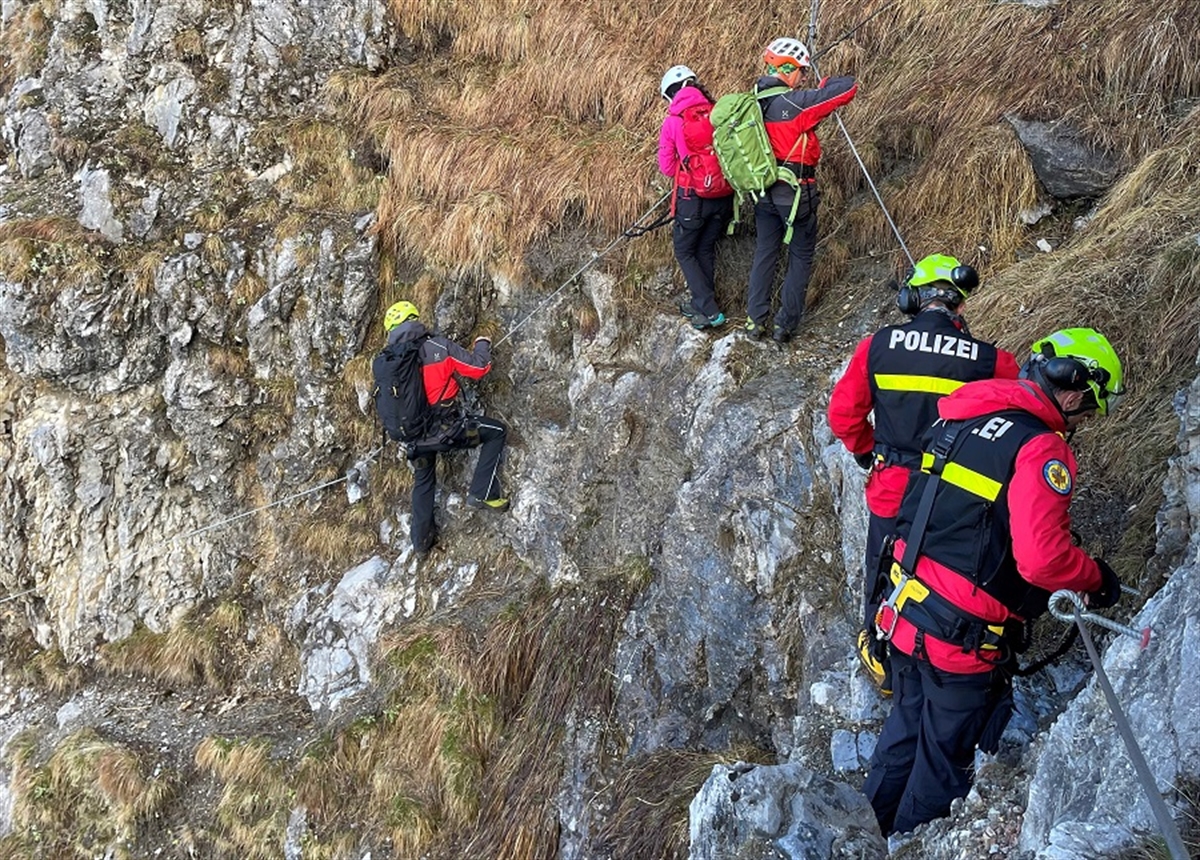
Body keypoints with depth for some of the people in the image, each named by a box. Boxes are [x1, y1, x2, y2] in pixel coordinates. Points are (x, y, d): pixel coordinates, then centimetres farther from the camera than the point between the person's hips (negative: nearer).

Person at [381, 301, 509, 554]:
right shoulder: (437, 346, -10)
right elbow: (478, 367, -8)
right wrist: (482, 344, 13)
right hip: (445, 428, -6)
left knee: (423, 482, 29)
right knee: (496, 432, 12)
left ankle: (421, 538, 39)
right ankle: (482, 493, 7)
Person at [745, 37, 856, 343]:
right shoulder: (796, 103, -21)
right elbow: (849, 87, -22)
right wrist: (824, 84, -1)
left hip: (763, 190, 7)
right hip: (795, 192, -6)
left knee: (764, 254, 18)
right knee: (801, 258, 9)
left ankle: (755, 320, 21)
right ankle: (785, 324, 12)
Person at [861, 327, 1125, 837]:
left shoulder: (958, 417, 6)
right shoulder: (1041, 449, -21)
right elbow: (1042, 559, -28)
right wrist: (1097, 579, -10)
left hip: (905, 614, 8)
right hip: (962, 637, -8)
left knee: (906, 730, 27)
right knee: (946, 756, 14)